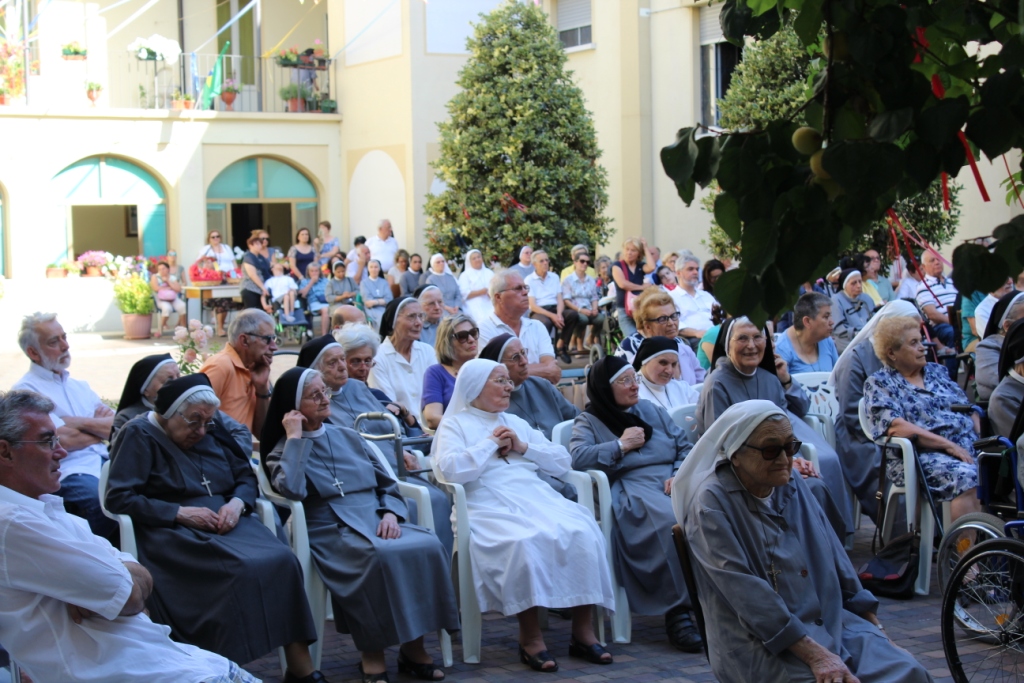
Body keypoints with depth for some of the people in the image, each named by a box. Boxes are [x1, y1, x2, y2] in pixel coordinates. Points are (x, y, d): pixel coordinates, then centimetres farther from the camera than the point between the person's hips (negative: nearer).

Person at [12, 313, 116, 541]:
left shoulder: (80, 386, 23)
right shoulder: (25, 391, 0)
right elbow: (65, 441, -11)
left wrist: (80, 422, -5)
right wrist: (101, 428, 6)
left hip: (105, 462, 7)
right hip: (68, 472, -6)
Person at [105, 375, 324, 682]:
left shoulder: (214, 430, 17)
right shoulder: (139, 435, 0)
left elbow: (247, 478, 21)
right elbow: (117, 498, -9)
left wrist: (238, 503, -3)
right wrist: (181, 513, -14)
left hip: (227, 525, 6)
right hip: (173, 532, -6)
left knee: (282, 560, -23)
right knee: (240, 569, -33)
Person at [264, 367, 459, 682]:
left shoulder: (348, 438, 20)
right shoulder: (283, 451, 6)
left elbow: (388, 486, 19)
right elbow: (291, 490, -18)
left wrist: (391, 514, -3)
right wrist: (295, 438, -8)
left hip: (375, 522, 5)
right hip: (331, 533, -5)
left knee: (427, 546, -25)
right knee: (378, 556, -36)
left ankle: (413, 646, -15)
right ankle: (372, 655, -23)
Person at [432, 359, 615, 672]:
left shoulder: (516, 422, 27)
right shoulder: (454, 425, 10)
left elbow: (562, 462, 20)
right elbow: (449, 470, -10)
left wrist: (523, 447, 4)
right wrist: (490, 443, -2)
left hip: (537, 497, 5)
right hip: (490, 506, -5)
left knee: (581, 533, -25)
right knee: (524, 542, -37)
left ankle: (582, 631, -20)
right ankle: (530, 637, -26)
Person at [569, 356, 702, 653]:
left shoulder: (650, 410, 28)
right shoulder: (588, 421, 16)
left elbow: (685, 447, 19)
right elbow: (577, 456, -5)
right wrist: (621, 445, 1)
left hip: (673, 482, 4)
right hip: (632, 488, -4)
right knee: (670, 520, -38)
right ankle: (678, 612, -35)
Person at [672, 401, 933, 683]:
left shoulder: (795, 487, 11)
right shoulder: (713, 503, -9)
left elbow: (837, 562, 15)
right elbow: (746, 592, -18)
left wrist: (879, 635, 7)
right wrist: (814, 655, -23)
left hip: (831, 622, 6)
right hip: (761, 641, -5)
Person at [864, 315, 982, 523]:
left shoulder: (937, 371, 23)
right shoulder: (879, 383, 4)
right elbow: (896, 427, -11)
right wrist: (948, 445, -16)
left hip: (968, 449, 5)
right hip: (920, 456, -5)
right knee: (967, 477, -34)